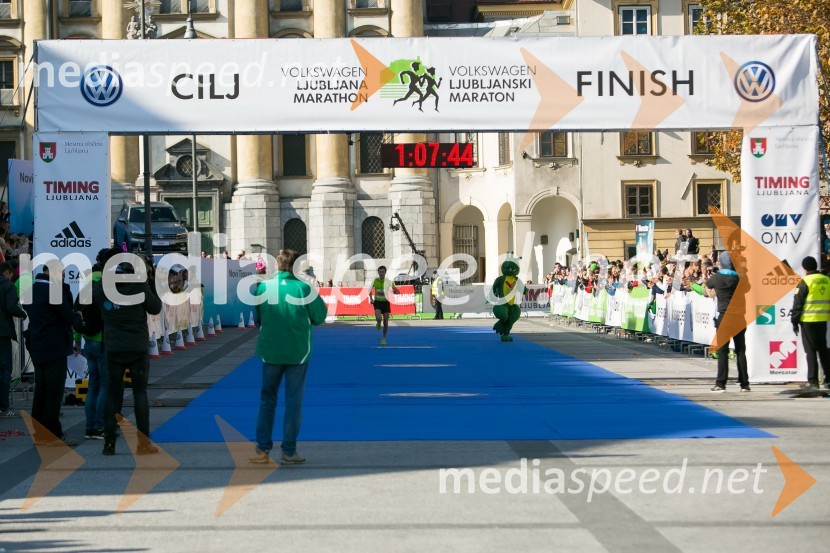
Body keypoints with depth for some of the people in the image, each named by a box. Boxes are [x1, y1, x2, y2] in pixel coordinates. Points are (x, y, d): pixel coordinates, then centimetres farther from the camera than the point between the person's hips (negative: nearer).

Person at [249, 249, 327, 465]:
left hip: (270, 351, 2)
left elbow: (255, 317, 6)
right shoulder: (303, 288, -10)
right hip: (298, 352, -2)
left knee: (267, 398, 13)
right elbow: (320, 317, -3)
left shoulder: (263, 287, -4)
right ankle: (288, 451, 7)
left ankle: (262, 449, 11)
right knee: (293, 401, 6)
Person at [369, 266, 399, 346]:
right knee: (378, 318, -24)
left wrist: (394, 291, -19)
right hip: (377, 302, -1)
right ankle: (378, 324, 14)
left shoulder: (389, 282, -3)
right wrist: (371, 299, 1)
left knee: (386, 322, 2)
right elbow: (370, 290, 14)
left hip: (385, 302, 1)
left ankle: (384, 338, 20)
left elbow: (397, 291, 3)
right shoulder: (375, 281, -2)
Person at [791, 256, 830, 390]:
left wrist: (795, 322, -3)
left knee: (811, 350, -1)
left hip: (808, 321, -5)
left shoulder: (805, 281, -10)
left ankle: (812, 381, -2)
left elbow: (797, 303, -10)